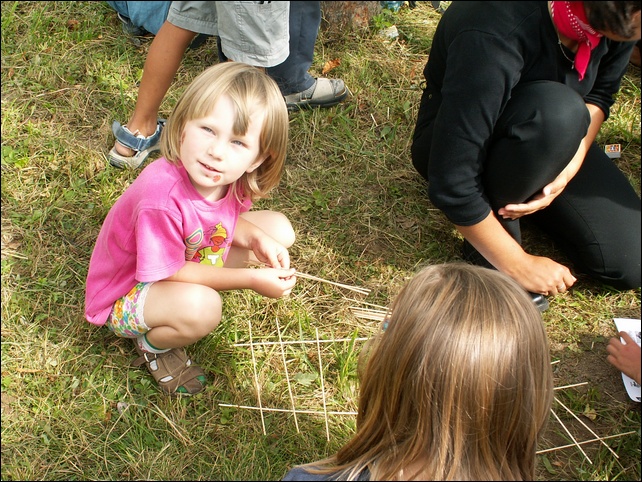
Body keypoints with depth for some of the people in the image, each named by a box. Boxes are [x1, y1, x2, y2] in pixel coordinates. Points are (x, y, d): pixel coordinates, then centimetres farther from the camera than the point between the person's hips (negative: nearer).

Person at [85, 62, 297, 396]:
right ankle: (154, 346, -4)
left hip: (194, 258, 7)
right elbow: (172, 274, -29)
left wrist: (256, 237, -20)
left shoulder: (231, 176, -19)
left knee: (278, 228, 0)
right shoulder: (162, 196, -41)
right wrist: (251, 279, -29)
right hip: (125, 295, -7)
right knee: (201, 308, -40)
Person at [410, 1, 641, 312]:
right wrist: (520, 265, -23)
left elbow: (600, 93, -1)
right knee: (556, 111, -39)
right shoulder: (495, 37, -38)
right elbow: (451, 185, -34)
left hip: (548, 142, 6)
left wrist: (571, 165, -20)